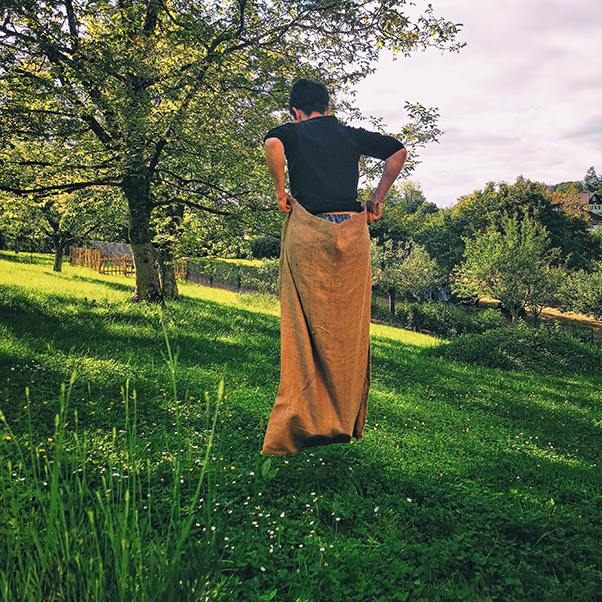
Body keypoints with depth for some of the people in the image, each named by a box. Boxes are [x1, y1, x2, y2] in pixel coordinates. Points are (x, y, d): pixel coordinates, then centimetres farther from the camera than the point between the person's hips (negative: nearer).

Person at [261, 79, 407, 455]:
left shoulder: (293, 132, 9)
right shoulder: (351, 134, 19)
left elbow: (273, 144, -14)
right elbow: (398, 151, 19)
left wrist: (280, 192, -3)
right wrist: (378, 200, 17)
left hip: (308, 231, -3)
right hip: (353, 230, 3)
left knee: (306, 326, 1)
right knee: (350, 326, 9)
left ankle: (305, 421, -1)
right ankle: (347, 420, 18)